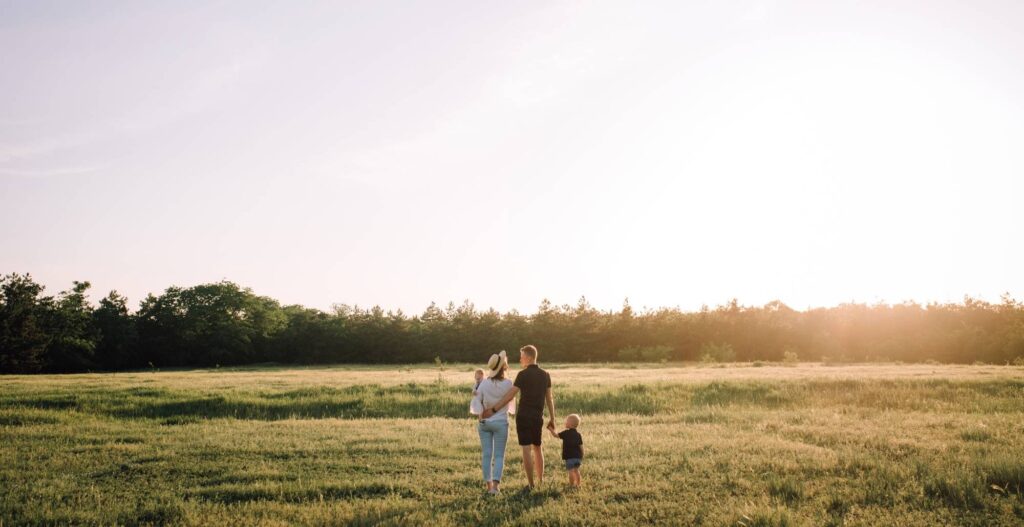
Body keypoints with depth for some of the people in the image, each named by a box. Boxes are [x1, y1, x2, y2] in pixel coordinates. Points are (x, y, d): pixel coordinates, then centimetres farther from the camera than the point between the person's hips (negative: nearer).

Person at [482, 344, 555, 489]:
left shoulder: (523, 374, -10)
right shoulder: (545, 375, 7)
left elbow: (510, 396, -15)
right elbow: (549, 399, 9)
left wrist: (493, 409, -14)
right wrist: (552, 419, 14)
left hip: (524, 417, -5)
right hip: (538, 418, 6)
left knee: (527, 450, -3)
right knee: (537, 448, 20)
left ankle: (531, 484, -3)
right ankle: (541, 481, 24)